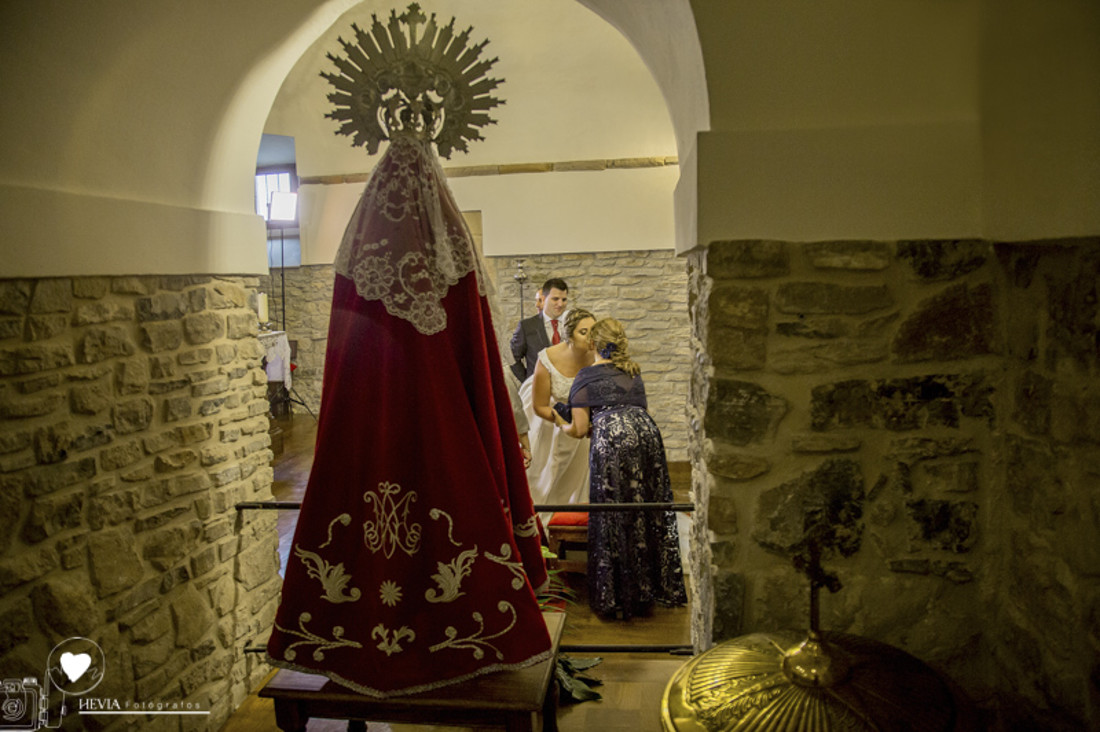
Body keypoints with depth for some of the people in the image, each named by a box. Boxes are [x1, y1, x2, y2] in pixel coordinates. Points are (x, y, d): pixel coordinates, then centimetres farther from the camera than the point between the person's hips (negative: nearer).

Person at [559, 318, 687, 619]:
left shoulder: (585, 377, 11)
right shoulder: (634, 372, 25)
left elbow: (581, 429, 8)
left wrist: (562, 425, 29)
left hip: (611, 441, -5)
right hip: (647, 434, 5)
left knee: (613, 519, 4)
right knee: (651, 515, 12)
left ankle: (613, 599, 12)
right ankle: (647, 593, 22)